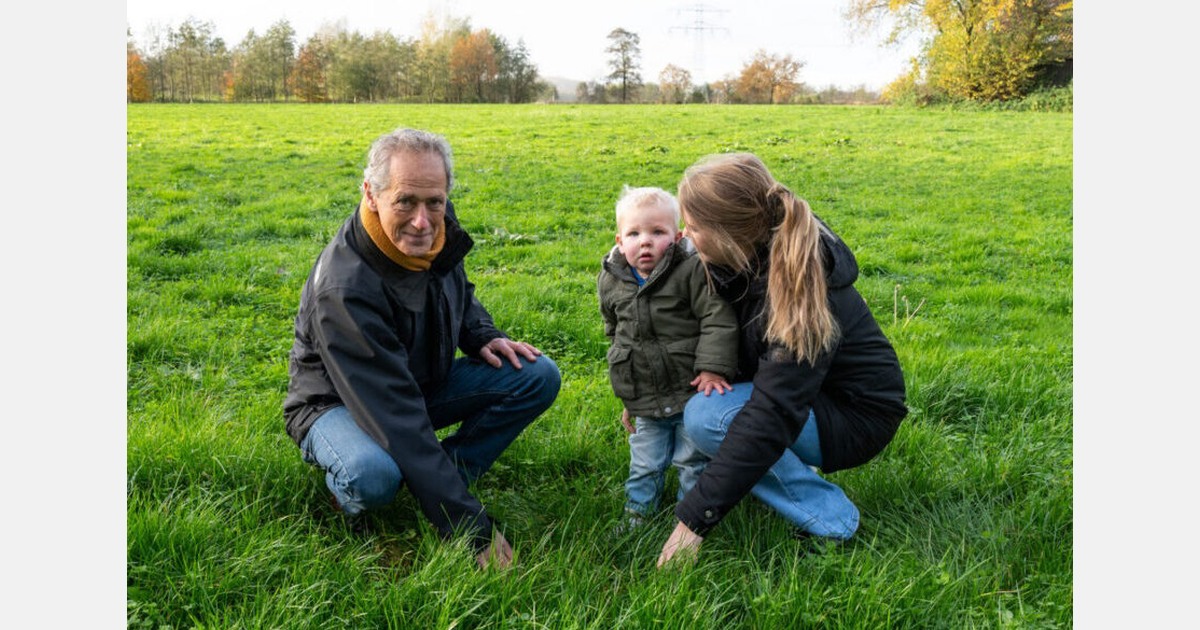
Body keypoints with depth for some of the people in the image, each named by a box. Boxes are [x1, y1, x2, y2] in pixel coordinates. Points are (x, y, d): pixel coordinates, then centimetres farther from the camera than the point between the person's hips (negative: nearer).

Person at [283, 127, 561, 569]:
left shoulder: (437, 226, -13)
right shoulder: (343, 289, -35)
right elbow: (395, 418, -37)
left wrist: (482, 336, -10)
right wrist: (473, 530, -37)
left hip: (422, 384, 7)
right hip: (339, 403, -6)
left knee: (539, 377, -12)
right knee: (374, 474, -41)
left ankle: (446, 478, -8)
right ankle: (352, 497, -4)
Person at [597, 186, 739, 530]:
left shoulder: (693, 271, -14)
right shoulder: (611, 283, 1)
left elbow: (718, 320, -15)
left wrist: (713, 368, -23)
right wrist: (627, 399, 17)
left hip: (692, 390, -4)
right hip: (645, 402, 4)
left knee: (694, 460, 10)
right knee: (644, 465, 16)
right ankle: (638, 510, 36)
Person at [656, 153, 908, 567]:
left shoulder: (798, 294, -34)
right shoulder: (753, 256, -10)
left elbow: (769, 419, -38)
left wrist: (695, 519, -36)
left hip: (856, 415, -9)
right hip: (800, 390, 9)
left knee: (706, 417, -27)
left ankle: (829, 518, -12)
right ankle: (795, 469, 7)